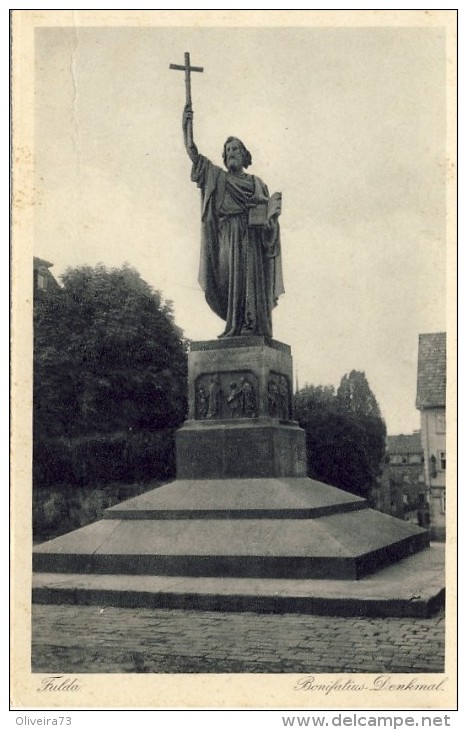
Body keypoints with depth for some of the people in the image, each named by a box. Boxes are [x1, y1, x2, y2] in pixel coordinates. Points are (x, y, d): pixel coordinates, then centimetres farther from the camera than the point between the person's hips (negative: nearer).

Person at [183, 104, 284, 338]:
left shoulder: (257, 184, 21)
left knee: (252, 280, -12)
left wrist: (274, 210, -7)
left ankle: (255, 331, -20)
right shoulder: (218, 178, 19)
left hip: (253, 238, 0)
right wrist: (188, 121, 9)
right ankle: (235, 329, -16)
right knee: (234, 278, -11)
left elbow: (269, 217, 15)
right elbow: (191, 151, 14)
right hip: (228, 237, 0)